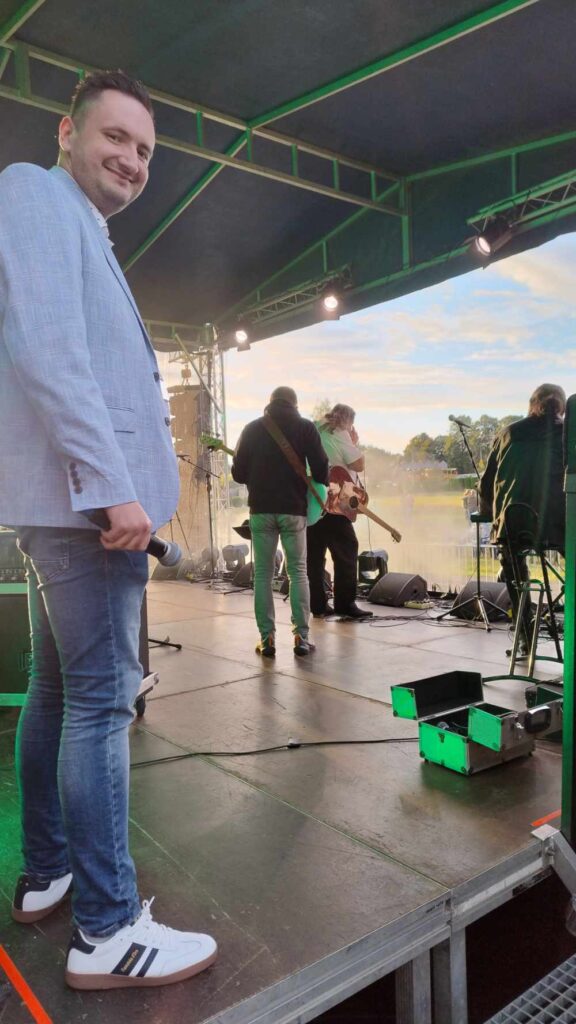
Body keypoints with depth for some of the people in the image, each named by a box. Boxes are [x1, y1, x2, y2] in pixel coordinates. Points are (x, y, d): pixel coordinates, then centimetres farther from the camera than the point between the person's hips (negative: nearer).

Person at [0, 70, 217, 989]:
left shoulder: (79, 231, 27)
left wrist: (121, 483, 18)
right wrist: (114, 485, -22)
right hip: (85, 496, -10)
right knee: (102, 700, -7)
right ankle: (108, 931, 4)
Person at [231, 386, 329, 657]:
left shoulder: (252, 428, 7)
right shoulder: (305, 427, 2)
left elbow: (238, 472, 5)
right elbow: (321, 469, -5)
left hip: (261, 508, 1)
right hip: (293, 508, -1)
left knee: (262, 573, 6)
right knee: (298, 572, 7)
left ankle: (267, 638, 4)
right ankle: (301, 637, 3)